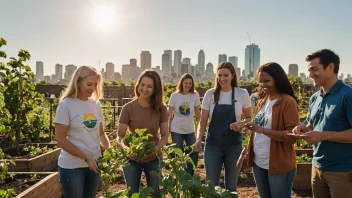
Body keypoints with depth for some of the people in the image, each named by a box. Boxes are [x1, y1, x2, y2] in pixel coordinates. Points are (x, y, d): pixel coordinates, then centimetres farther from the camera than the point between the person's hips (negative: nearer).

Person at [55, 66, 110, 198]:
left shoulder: (96, 104, 4)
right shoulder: (66, 105, -11)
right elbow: (61, 140, -14)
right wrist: (87, 158, -17)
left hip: (94, 163, 5)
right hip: (72, 166, -5)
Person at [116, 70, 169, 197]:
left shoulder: (161, 109, -12)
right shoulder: (128, 108, -17)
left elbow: (165, 135, -8)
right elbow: (120, 136, -13)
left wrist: (156, 148, -27)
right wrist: (125, 147, -34)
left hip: (153, 159, 1)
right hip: (132, 158, -1)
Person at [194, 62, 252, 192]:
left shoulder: (242, 94, -3)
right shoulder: (210, 94, -1)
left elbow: (249, 118, 7)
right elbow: (203, 121, 3)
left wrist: (240, 124, -15)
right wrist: (199, 139, -13)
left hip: (234, 145, 0)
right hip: (213, 144, 0)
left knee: (231, 186, 14)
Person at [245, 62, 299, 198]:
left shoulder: (288, 102, -13)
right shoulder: (262, 102, 10)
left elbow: (292, 136, -19)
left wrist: (263, 130, -28)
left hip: (280, 166, -7)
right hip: (258, 163, 7)